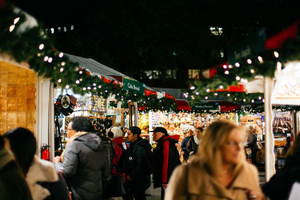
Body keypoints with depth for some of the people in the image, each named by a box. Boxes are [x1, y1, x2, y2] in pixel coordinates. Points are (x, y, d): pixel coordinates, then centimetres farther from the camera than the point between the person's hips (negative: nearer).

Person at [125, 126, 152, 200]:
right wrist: (128, 174, 12)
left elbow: (140, 164, -24)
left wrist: (131, 176, -18)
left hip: (139, 179, -10)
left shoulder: (140, 147, -20)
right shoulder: (133, 145, 12)